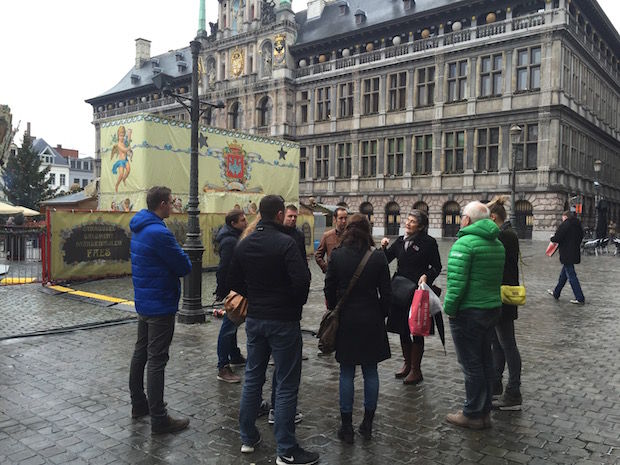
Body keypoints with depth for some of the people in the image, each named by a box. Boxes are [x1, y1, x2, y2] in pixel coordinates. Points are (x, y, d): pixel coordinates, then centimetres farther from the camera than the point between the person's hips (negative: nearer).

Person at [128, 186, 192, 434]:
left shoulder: (139, 228, 9)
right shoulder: (159, 232, -22)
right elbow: (185, 267, -18)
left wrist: (176, 256, 2)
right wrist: (182, 254, 2)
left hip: (143, 302, 10)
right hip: (160, 305, -10)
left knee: (141, 353, 18)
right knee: (156, 360, -4)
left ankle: (139, 404, 32)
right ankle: (158, 419, 4)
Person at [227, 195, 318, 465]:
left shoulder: (244, 244, 4)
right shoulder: (285, 242, -17)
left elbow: (233, 281, 10)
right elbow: (302, 280, -24)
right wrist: (297, 303, -5)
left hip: (255, 319, 7)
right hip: (283, 321, -6)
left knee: (253, 377, 19)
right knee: (286, 385, 2)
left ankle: (248, 438, 30)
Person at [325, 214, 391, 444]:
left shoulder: (337, 256, -7)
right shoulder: (378, 257, -6)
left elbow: (329, 289, -3)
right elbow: (386, 293, -2)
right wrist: (381, 316, 11)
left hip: (346, 321, 0)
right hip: (371, 321, 1)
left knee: (346, 373, 9)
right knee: (370, 372, 13)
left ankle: (347, 427, 15)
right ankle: (368, 424, 22)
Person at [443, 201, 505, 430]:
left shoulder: (464, 243, -17)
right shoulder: (498, 244, 11)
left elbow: (457, 281, -22)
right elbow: (498, 278, 13)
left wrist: (449, 307, -13)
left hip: (468, 312, -8)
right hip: (493, 309, 8)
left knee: (471, 364, 2)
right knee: (486, 361, 17)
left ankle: (472, 414, 13)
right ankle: (485, 411, 28)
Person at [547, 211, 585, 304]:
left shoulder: (564, 225, -16)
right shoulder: (578, 225, 9)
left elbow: (557, 238, -20)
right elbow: (581, 236, 18)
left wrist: (552, 238, 1)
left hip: (567, 254, -9)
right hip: (575, 253, 9)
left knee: (571, 276, -3)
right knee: (563, 274, 19)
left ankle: (580, 298, -2)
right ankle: (556, 293, 32)